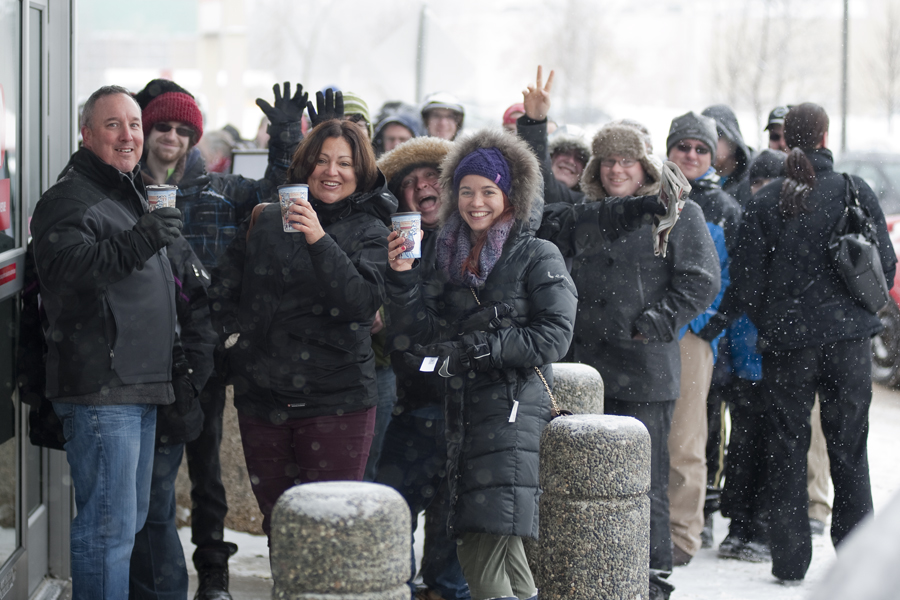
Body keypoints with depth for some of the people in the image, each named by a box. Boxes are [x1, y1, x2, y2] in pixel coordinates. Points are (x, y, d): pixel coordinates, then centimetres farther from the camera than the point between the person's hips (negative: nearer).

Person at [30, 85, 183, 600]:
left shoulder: (135, 195, 20)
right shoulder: (70, 199, -11)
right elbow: (64, 266, -32)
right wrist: (138, 243, -42)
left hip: (142, 388, 10)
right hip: (100, 390, -10)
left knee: (133, 519, 18)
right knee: (109, 528, -11)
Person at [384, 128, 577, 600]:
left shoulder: (537, 256, -3)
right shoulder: (451, 255, 13)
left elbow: (554, 336, -11)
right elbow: (420, 328, 7)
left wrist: (475, 348, -15)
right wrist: (402, 276, -9)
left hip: (514, 405, -6)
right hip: (462, 403, 6)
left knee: (486, 543, -15)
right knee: (472, 539, 8)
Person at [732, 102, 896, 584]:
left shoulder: (765, 201, -4)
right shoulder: (855, 192, -4)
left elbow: (747, 279, -2)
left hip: (786, 340, 0)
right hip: (848, 336, 0)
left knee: (787, 448, 8)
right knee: (848, 449, 8)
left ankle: (790, 562, 7)